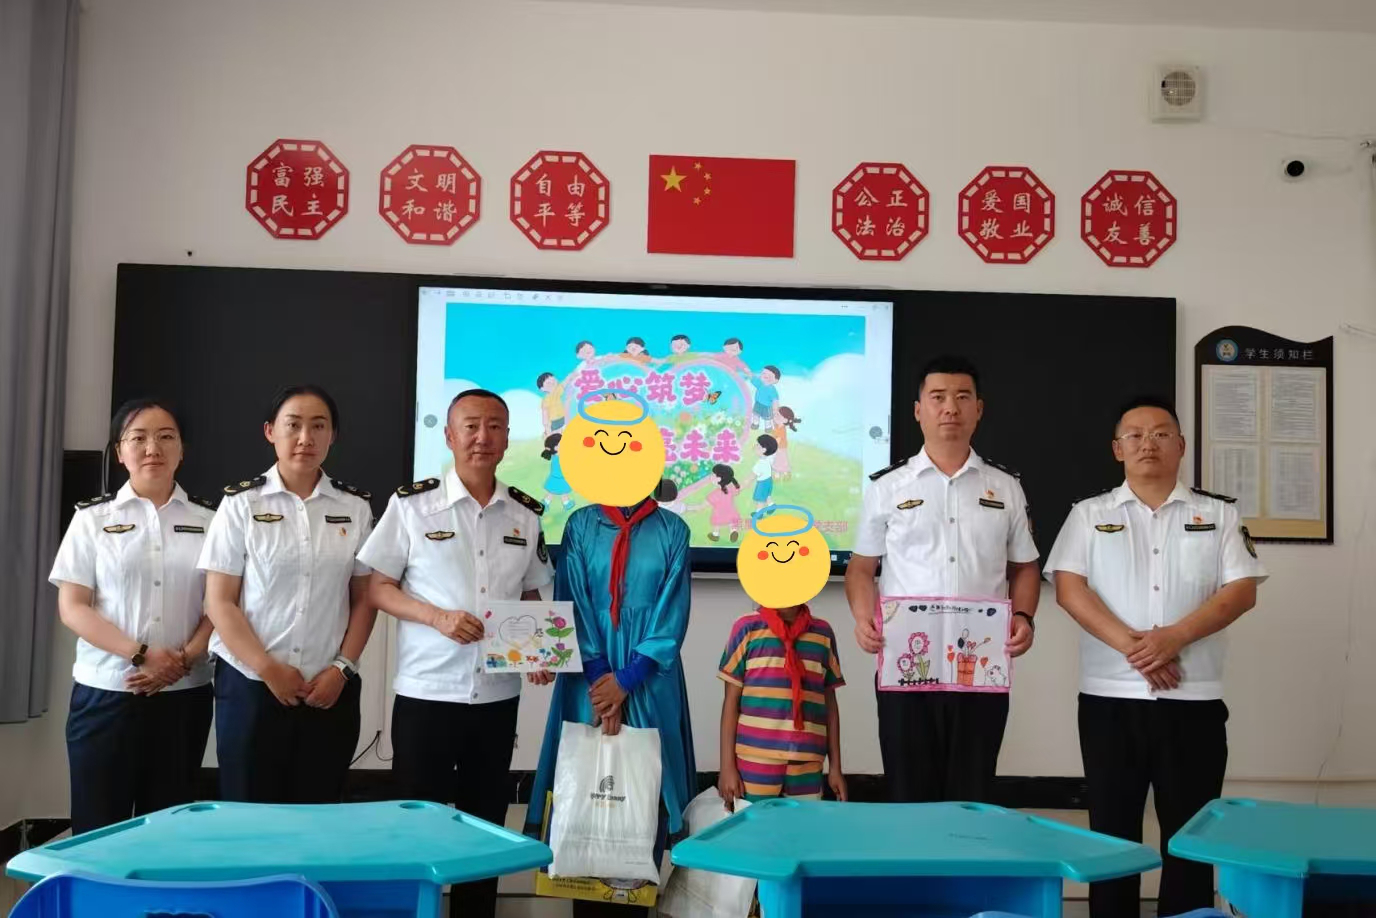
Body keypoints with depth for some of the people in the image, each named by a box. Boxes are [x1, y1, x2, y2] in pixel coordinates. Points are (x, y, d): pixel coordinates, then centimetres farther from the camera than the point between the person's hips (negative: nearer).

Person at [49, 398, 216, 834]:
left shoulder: (208, 520, 6)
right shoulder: (93, 518, 2)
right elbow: (72, 608, -2)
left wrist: (183, 659, -11)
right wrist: (141, 654, -14)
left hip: (184, 694, 1)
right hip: (105, 693, -1)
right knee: (98, 827, 0)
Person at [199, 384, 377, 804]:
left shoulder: (355, 507, 5)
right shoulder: (241, 503, -1)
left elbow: (364, 598, 7)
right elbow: (219, 602, -3)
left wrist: (342, 668, -5)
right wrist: (269, 669, -10)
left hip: (329, 689, 2)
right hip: (250, 685, -1)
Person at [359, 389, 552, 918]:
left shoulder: (527, 514, 5)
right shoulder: (412, 503, -5)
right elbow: (378, 589, -3)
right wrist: (437, 617, -19)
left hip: (498, 695, 3)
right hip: (425, 692, -3)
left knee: (486, 822, 14)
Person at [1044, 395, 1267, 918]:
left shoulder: (1220, 514, 8)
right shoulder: (1090, 515, 7)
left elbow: (1241, 591, -2)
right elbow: (1069, 589, -4)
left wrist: (1173, 637, -15)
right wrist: (1131, 645, -16)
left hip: (1194, 698, 0)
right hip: (1109, 696, 0)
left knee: (1191, 830, 6)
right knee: (1112, 828, 7)